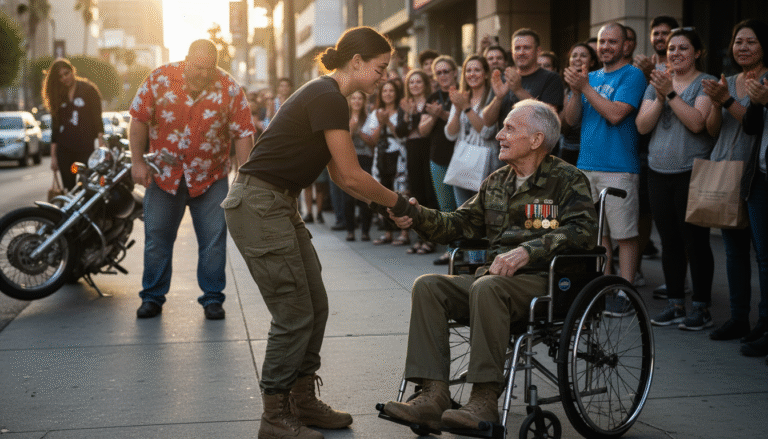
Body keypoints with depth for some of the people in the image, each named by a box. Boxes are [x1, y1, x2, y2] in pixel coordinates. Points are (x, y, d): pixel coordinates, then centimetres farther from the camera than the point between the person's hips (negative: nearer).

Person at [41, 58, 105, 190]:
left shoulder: (88, 89, 2)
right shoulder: (58, 95, 13)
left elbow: (97, 117, -1)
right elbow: (55, 125, 14)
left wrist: (101, 143, -12)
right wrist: (53, 156, 11)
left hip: (85, 146, -4)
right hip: (64, 148, 4)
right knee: (68, 188, 2)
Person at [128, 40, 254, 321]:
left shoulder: (229, 89, -9)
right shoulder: (160, 79, -9)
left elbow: (243, 134, -5)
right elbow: (139, 119, -2)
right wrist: (137, 162, -5)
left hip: (210, 178, 0)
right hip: (163, 174, 1)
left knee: (213, 239, 0)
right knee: (157, 237, 6)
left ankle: (212, 298, 13)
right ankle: (153, 297, 19)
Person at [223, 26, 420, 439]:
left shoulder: (327, 96, 14)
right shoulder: (328, 98, -17)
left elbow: (340, 175, 19)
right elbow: (352, 176, -16)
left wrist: (381, 203, 10)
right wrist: (397, 202, -3)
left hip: (278, 206, 10)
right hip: (257, 207, -10)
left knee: (315, 307, 12)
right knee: (294, 315, -4)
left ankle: (303, 401, 25)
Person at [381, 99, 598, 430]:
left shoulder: (567, 179, 0)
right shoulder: (496, 182, 21)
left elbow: (583, 230, -15)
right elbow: (460, 223, 19)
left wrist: (527, 251, -26)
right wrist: (418, 216, 0)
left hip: (545, 282, -7)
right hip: (495, 276, 7)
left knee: (486, 287, -36)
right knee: (428, 286, -15)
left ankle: (485, 399, -32)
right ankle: (433, 396, -24)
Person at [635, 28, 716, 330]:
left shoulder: (706, 84, -3)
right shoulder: (657, 83, 13)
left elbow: (697, 122, -17)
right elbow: (642, 126, 3)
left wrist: (671, 93, -19)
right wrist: (660, 97, -11)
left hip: (693, 172, -5)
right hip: (659, 172, 5)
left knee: (695, 241, -3)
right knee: (669, 241, 9)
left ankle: (702, 308, 5)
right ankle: (675, 304, 18)